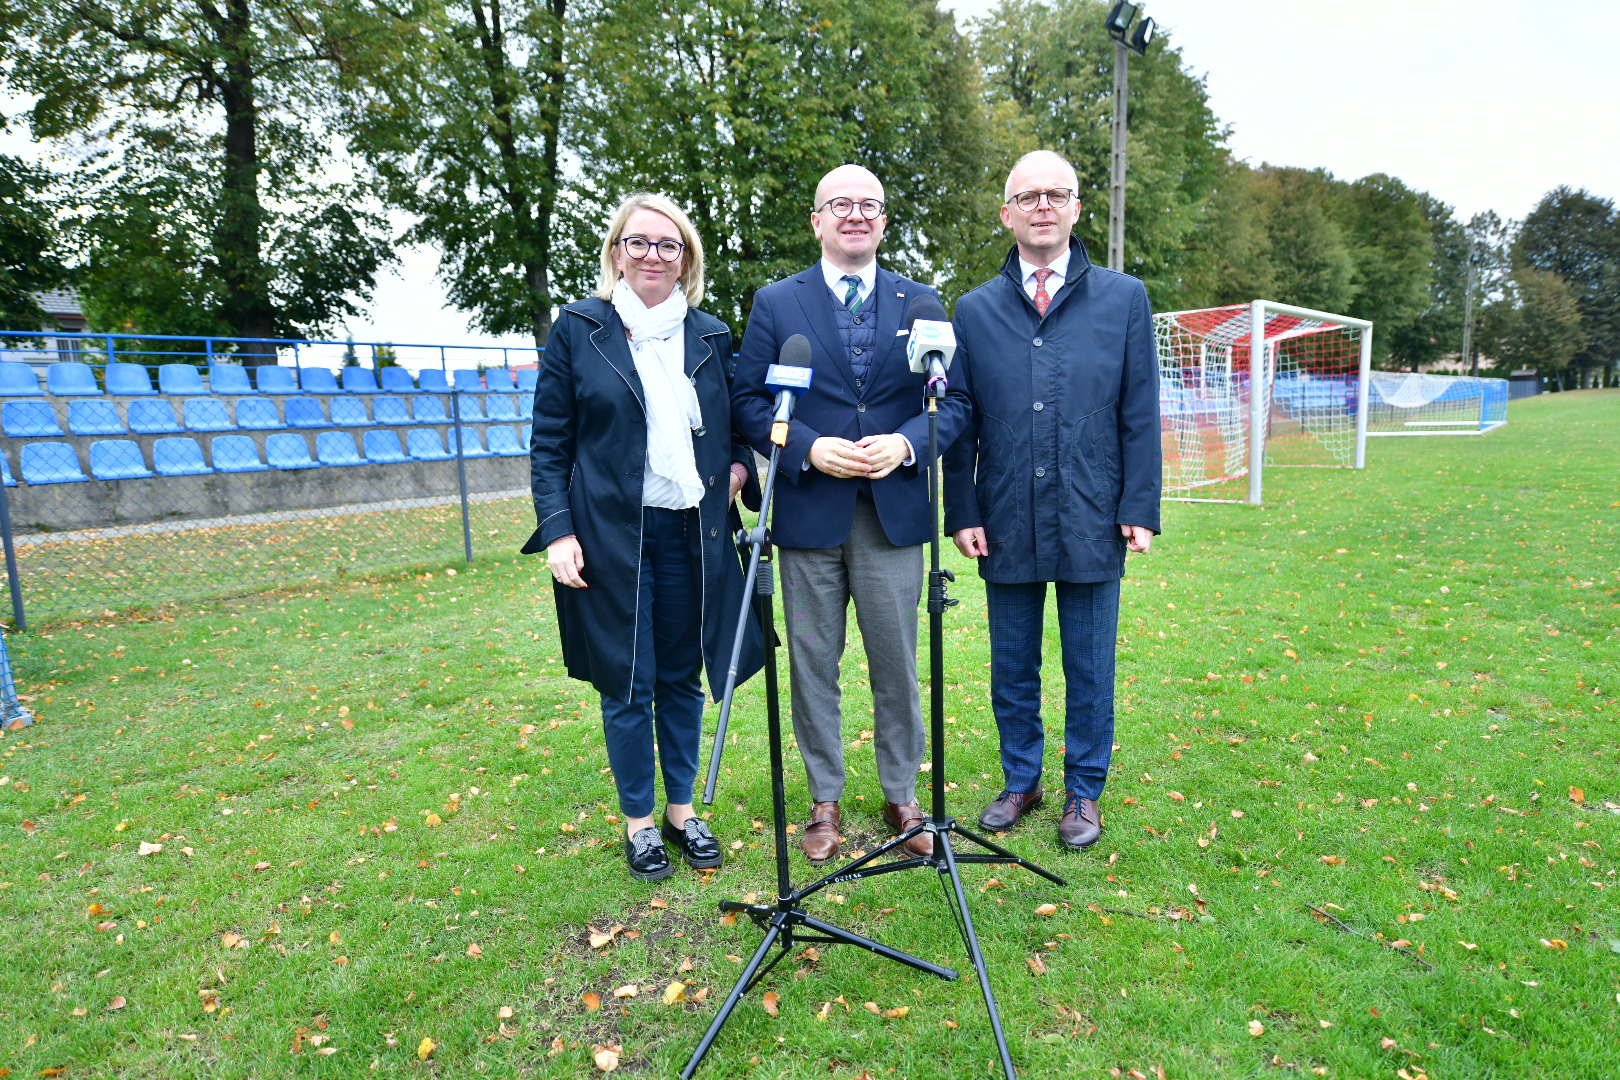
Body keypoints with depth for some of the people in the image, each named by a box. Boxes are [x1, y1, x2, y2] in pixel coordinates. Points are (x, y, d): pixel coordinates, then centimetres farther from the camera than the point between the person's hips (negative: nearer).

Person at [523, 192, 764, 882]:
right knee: (626, 681, 5)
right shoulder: (578, 329, 0)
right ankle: (638, 819, 25)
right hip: (610, 533, -2)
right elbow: (549, 443, 0)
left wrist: (739, 464, -2)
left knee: (682, 676, 12)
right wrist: (557, 530, -9)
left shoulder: (711, 336, 8)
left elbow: (735, 426, 20)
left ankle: (682, 809, 30)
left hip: (692, 533, 3)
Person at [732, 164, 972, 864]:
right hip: (808, 513, 0)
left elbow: (955, 400, 5)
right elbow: (747, 400, 1)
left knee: (896, 663, 9)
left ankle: (902, 796, 27)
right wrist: (809, 448, -15)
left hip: (894, 513, 1)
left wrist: (906, 442, -13)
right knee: (813, 665, 9)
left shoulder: (922, 303, 9)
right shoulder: (775, 303, 5)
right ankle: (824, 800, 25)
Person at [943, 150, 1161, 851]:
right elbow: (960, 423, 6)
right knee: (1012, 668, 12)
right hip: (1006, 525, 1)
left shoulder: (1124, 299, 5)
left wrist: (1140, 510, -4)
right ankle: (1020, 781, 32)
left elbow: (1141, 416, 3)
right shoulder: (975, 309, 6)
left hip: (1092, 524, -1)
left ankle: (1083, 792, 28)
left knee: (1089, 669, 10)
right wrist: (962, 513, -1)